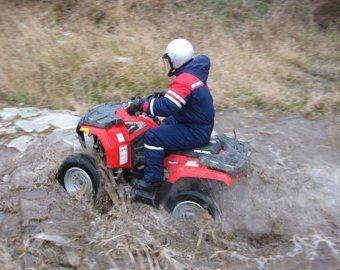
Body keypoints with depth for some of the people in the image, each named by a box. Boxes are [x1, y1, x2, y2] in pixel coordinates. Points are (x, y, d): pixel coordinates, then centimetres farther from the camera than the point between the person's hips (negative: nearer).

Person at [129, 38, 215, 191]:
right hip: (200, 124, 10)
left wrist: (141, 104, -20)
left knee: (153, 136, -14)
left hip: (195, 132, -10)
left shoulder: (184, 81, -25)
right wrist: (164, 95, 13)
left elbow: (165, 107, -31)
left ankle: (153, 179, -5)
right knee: (165, 123, 27)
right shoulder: (193, 73, 4)